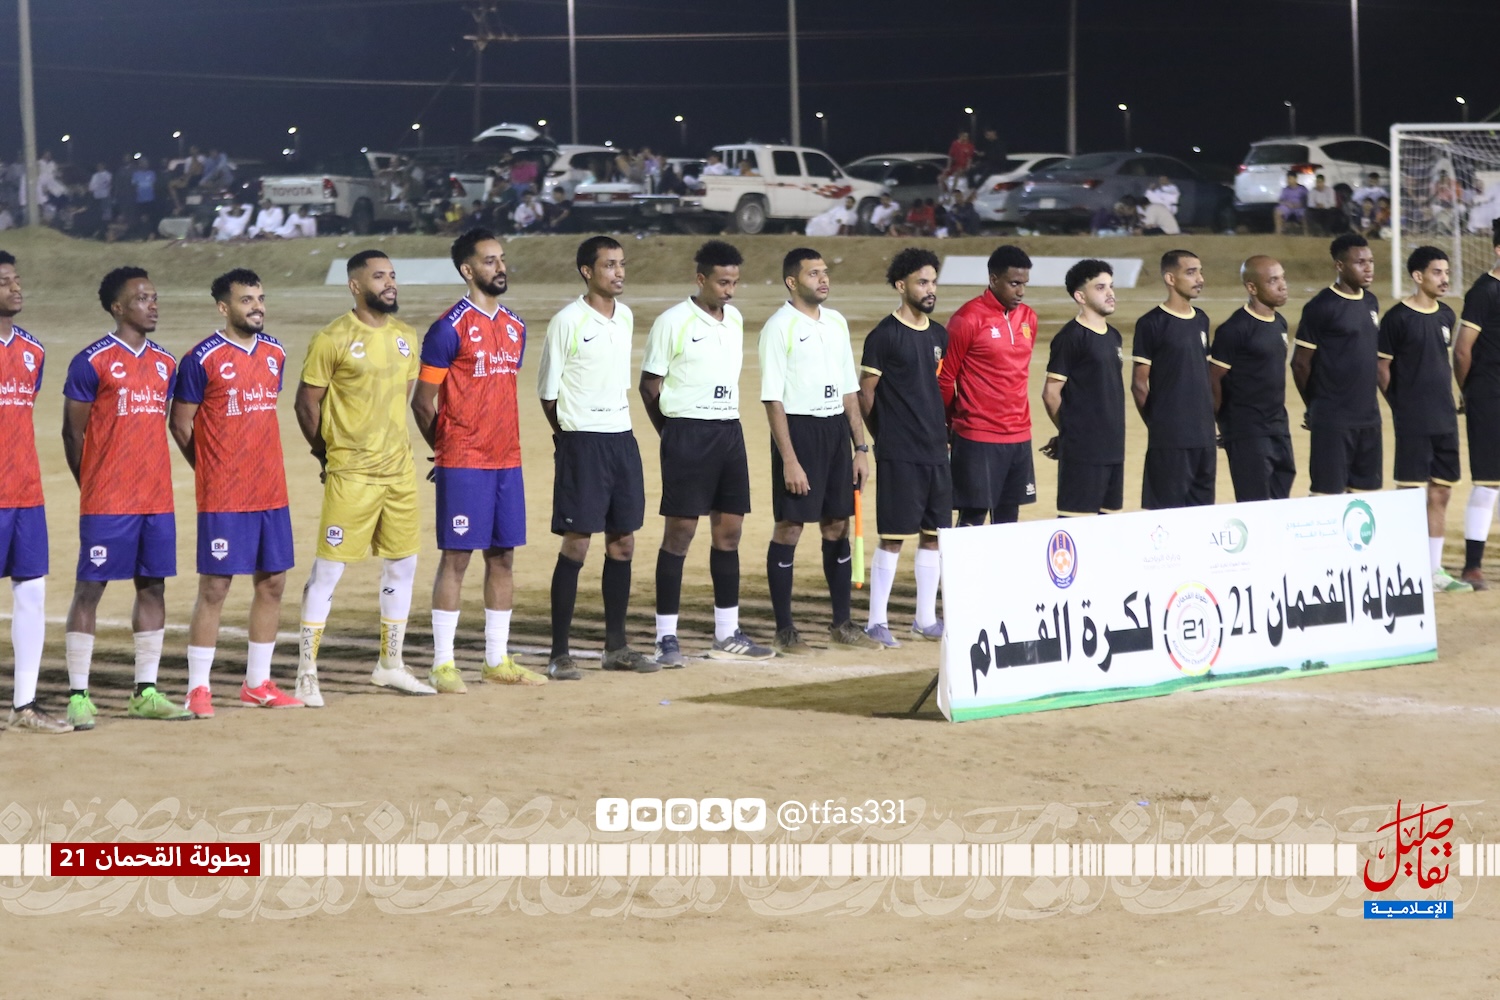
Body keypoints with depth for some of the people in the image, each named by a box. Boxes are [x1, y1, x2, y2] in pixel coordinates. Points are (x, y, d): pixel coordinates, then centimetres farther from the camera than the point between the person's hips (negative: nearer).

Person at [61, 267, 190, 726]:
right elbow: (73, 432, -3)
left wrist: (149, 476, 13)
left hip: (156, 498, 6)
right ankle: (78, 696, -1)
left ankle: (145, 693, 15)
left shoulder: (164, 362, 12)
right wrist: (94, 486, 2)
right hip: (106, 502, -6)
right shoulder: (92, 361, -8)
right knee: (89, 589, -3)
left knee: (153, 587, 8)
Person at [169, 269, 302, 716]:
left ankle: (257, 683, 19)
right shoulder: (203, 359, -9)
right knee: (215, 586, -5)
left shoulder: (275, 353, 9)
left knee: (272, 582, 9)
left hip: (271, 491, 6)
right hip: (222, 497, -6)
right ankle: (198, 688, 2)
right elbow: (181, 423, -3)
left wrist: (253, 462, 14)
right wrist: (213, 469, 3)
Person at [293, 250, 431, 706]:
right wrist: (329, 453, 3)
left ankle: (390, 665, 26)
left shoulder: (405, 336, 9)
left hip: (399, 469, 7)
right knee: (328, 569, -6)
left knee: (402, 564, 12)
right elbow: (306, 403, -4)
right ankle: (307, 675, -1)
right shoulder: (332, 339, -10)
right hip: (351, 476, -7)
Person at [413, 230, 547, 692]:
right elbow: (422, 401, -6)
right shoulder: (450, 328, -10)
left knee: (503, 557, 9)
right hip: (463, 465, -7)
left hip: (507, 461, 7)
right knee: (457, 557, -4)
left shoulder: (515, 326, 12)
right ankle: (442, 664, 1)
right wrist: (448, 450, 3)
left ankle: (497, 660, 17)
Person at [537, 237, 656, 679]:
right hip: (581, 442, -7)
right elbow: (547, 391, -5)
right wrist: (572, 435, 2)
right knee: (576, 544, -7)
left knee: (623, 543, 9)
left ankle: (616, 646, 18)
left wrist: (619, 423, 13)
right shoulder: (568, 321, -9)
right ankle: (559, 653, -4)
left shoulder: (625, 317, 11)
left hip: (622, 438, 7)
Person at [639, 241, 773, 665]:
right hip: (687, 435, -7)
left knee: (729, 531, 8)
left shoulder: (735, 319, 12)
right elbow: (649, 385, -4)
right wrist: (674, 434, -1)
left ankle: (727, 634, 15)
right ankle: (666, 637, -2)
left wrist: (723, 426, 14)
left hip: (730, 432, 7)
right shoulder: (673, 322, -8)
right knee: (680, 531, -6)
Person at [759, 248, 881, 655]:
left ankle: (842, 624, 18)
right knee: (788, 528, -3)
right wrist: (789, 460, -17)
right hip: (798, 427, -7)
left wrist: (861, 447, 12)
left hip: (835, 428, 7)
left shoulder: (837, 323, 12)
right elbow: (773, 397, -12)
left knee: (838, 526, 10)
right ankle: (784, 629, 3)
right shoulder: (780, 327, -9)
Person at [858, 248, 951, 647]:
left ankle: (926, 618, 18)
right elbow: (865, 394, -5)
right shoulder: (884, 336, -8)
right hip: (899, 456, -7)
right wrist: (885, 437, 2)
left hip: (936, 451, 7)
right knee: (893, 537, -6)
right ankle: (877, 621, 0)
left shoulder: (939, 335, 12)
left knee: (934, 534, 9)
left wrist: (943, 431, 13)